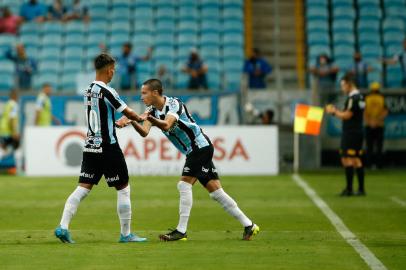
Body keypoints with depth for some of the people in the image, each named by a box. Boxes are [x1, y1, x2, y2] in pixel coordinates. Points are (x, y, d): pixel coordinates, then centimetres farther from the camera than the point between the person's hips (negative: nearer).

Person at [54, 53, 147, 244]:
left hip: (90, 147, 7)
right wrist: (140, 118, 15)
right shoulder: (107, 92, -14)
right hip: (107, 147, -7)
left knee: (83, 188, 3)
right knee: (123, 188, 5)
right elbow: (128, 113, -6)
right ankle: (125, 234, 9)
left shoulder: (88, 91, 8)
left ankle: (63, 226, -10)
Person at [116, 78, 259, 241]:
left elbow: (166, 125, -38)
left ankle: (181, 231, -15)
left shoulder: (173, 104, -18)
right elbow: (144, 132, -10)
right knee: (215, 191, 6)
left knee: (184, 185, -16)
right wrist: (132, 122, -29)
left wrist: (149, 118, -56)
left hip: (200, 146, -9)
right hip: (193, 152, 9)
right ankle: (248, 225, 9)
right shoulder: (152, 110, 5)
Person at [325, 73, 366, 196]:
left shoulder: (352, 98, -15)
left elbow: (347, 115, -18)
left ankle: (349, 188, -10)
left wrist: (334, 111, -5)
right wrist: (336, 111, 12)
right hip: (358, 132, 10)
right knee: (357, 160, 10)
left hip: (350, 133, -10)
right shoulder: (360, 97, 16)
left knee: (347, 159, -8)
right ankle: (361, 189, 10)